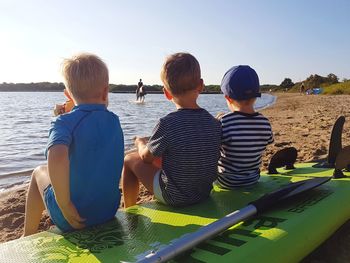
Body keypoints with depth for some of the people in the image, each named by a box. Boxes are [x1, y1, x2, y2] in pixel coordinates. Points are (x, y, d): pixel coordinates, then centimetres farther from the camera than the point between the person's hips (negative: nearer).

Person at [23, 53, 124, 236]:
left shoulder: (65, 122, -18)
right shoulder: (114, 121, -1)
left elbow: (57, 157, -38)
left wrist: (65, 206, -25)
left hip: (72, 217, -4)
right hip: (110, 210, 5)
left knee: (39, 172, 23)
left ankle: (29, 237, 38)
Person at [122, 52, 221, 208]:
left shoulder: (167, 124, -24)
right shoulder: (215, 123, -9)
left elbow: (147, 157, -9)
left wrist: (140, 142, 14)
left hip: (174, 197, -6)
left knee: (129, 160, 12)